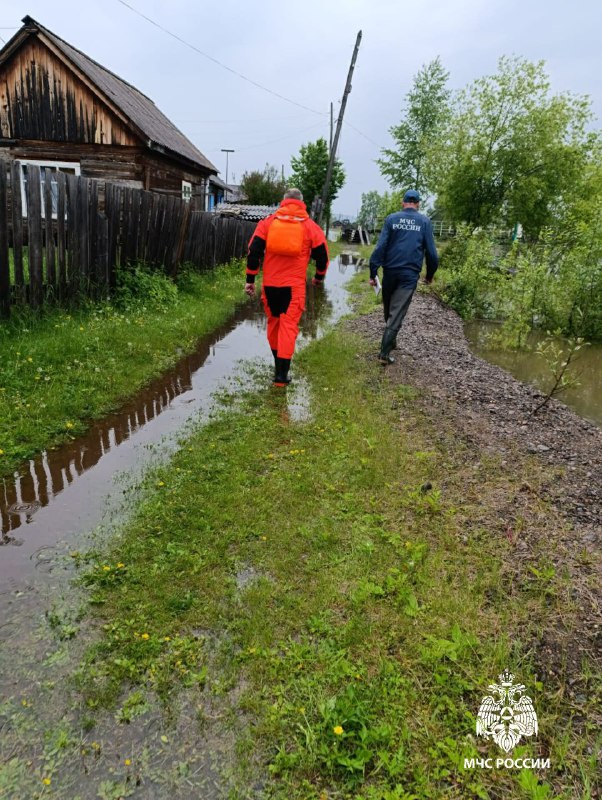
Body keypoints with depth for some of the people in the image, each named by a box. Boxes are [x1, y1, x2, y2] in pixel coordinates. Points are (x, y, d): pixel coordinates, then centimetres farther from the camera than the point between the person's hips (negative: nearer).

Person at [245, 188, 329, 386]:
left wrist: (250, 279, 5)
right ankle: (281, 374, -7)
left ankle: (278, 363, 31)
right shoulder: (310, 226, 4)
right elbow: (322, 255, 10)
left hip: (270, 284, 2)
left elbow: (254, 251, 1)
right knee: (289, 325, -2)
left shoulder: (268, 222, 5)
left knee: (273, 322, 18)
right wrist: (319, 277, 27)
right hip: (294, 285, -2)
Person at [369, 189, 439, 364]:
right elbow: (431, 251, 0)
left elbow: (380, 247, -5)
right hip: (410, 275, -2)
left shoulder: (391, 219, 3)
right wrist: (430, 275, 14)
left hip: (390, 271, 2)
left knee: (388, 309, 20)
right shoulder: (424, 221, 1)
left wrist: (373, 273, -3)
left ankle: (391, 341, 36)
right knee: (397, 313, -2)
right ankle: (384, 353, -7)